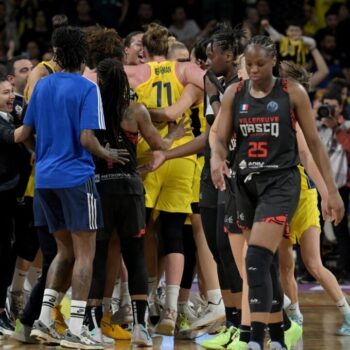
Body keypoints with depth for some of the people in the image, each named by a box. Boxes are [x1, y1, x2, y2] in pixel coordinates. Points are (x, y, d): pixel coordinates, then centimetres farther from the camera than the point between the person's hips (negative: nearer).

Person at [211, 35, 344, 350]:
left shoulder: (292, 93, -3)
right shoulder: (234, 94, 5)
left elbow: (314, 142, 0)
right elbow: (221, 139, 4)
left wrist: (332, 190, -3)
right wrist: (217, 159, -20)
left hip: (281, 182, -5)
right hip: (247, 182, 5)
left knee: (257, 260, -20)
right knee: (267, 263, 12)